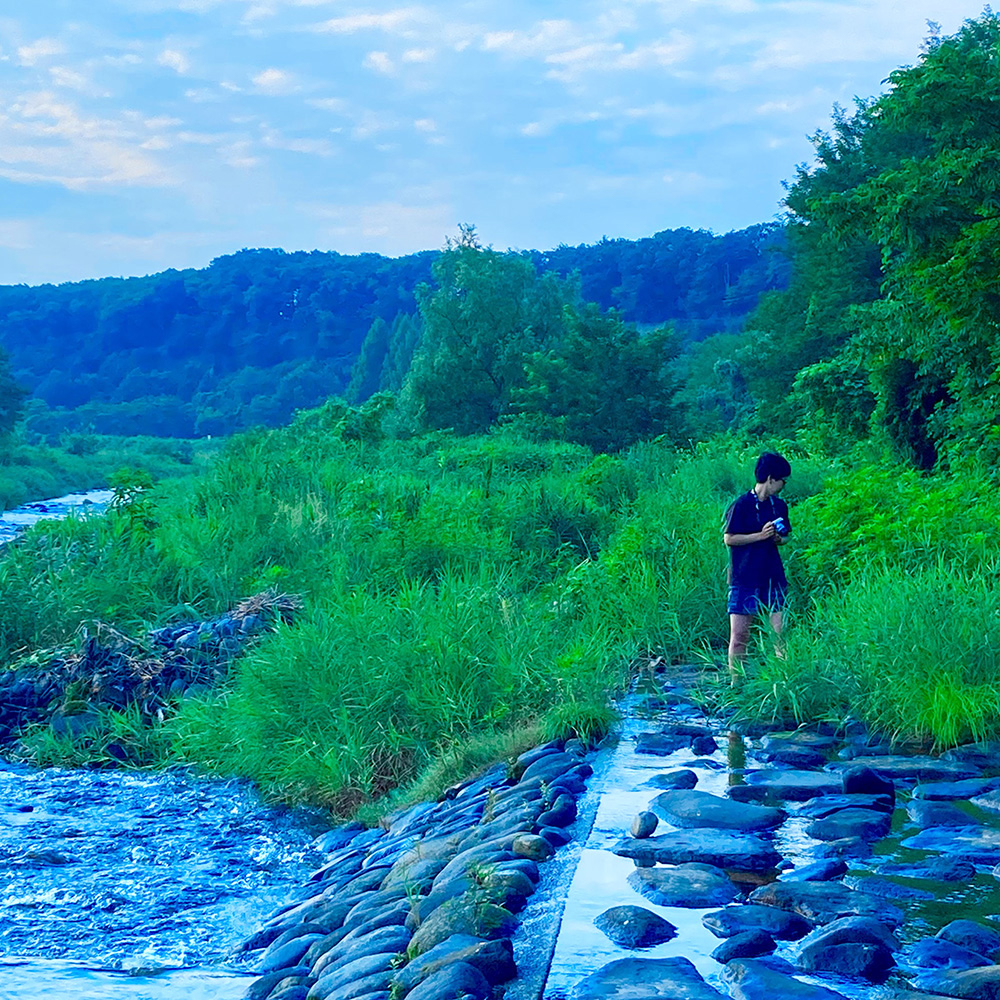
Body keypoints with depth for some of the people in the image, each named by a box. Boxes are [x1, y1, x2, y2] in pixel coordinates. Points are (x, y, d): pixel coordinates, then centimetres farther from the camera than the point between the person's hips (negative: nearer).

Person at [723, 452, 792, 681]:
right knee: (739, 635, -1)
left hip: (773, 578, 5)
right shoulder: (741, 505, -7)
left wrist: (778, 538, -1)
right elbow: (729, 539, -8)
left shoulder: (779, 505, 11)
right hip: (744, 580, -5)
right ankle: (735, 683, 8)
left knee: (779, 633, -3)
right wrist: (760, 535, -14)